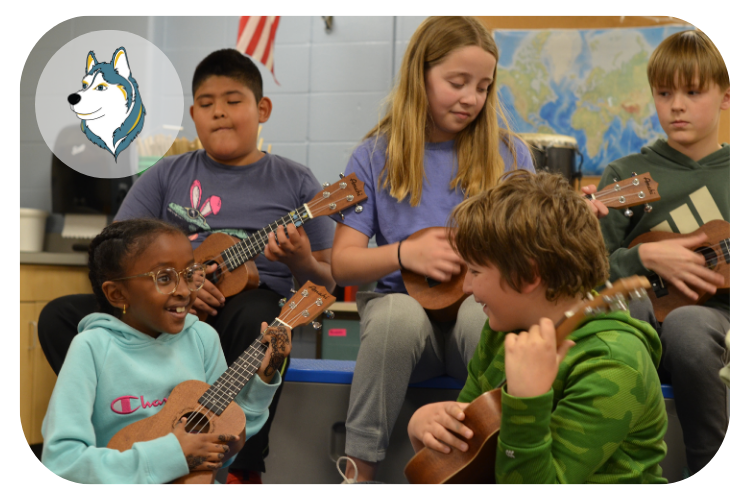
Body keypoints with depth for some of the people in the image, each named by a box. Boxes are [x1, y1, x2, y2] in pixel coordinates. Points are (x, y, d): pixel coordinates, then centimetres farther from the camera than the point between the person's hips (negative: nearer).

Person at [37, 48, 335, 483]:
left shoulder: (295, 182, 9)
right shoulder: (167, 176, 14)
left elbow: (327, 282, 9)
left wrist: (302, 262, -16)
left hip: (253, 296, -2)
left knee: (257, 320, -39)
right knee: (59, 317, -17)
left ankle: (245, 471, -24)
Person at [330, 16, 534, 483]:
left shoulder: (509, 153, 5)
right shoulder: (378, 156, 3)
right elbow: (342, 262, 0)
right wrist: (405, 253, -17)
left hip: (484, 300, 0)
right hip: (404, 299, 0)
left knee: (486, 320, -35)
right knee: (400, 316, -35)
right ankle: (358, 471, -18)